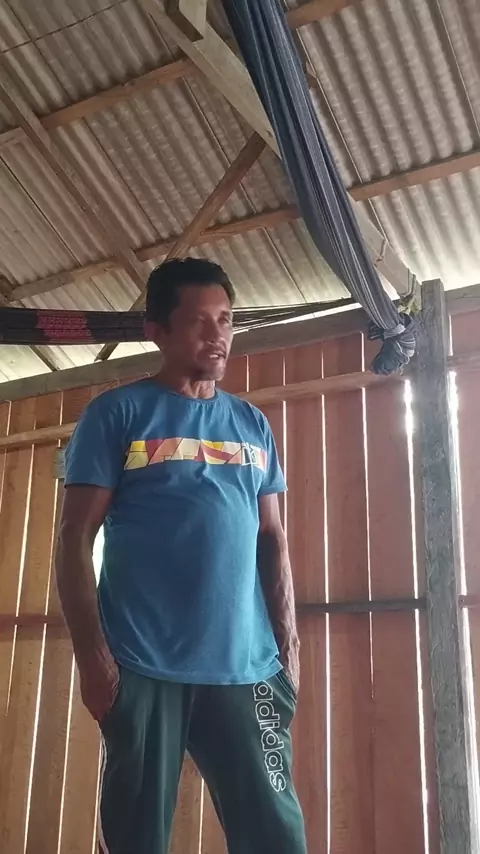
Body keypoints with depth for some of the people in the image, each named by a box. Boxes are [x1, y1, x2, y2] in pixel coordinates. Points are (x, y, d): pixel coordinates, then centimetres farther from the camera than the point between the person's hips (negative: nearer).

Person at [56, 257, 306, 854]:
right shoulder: (117, 415, 0)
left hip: (245, 666, 4)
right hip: (142, 667, -3)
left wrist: (287, 642, 6)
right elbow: (75, 539, -3)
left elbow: (272, 540, 14)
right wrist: (91, 654, -11)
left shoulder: (253, 426, 13)